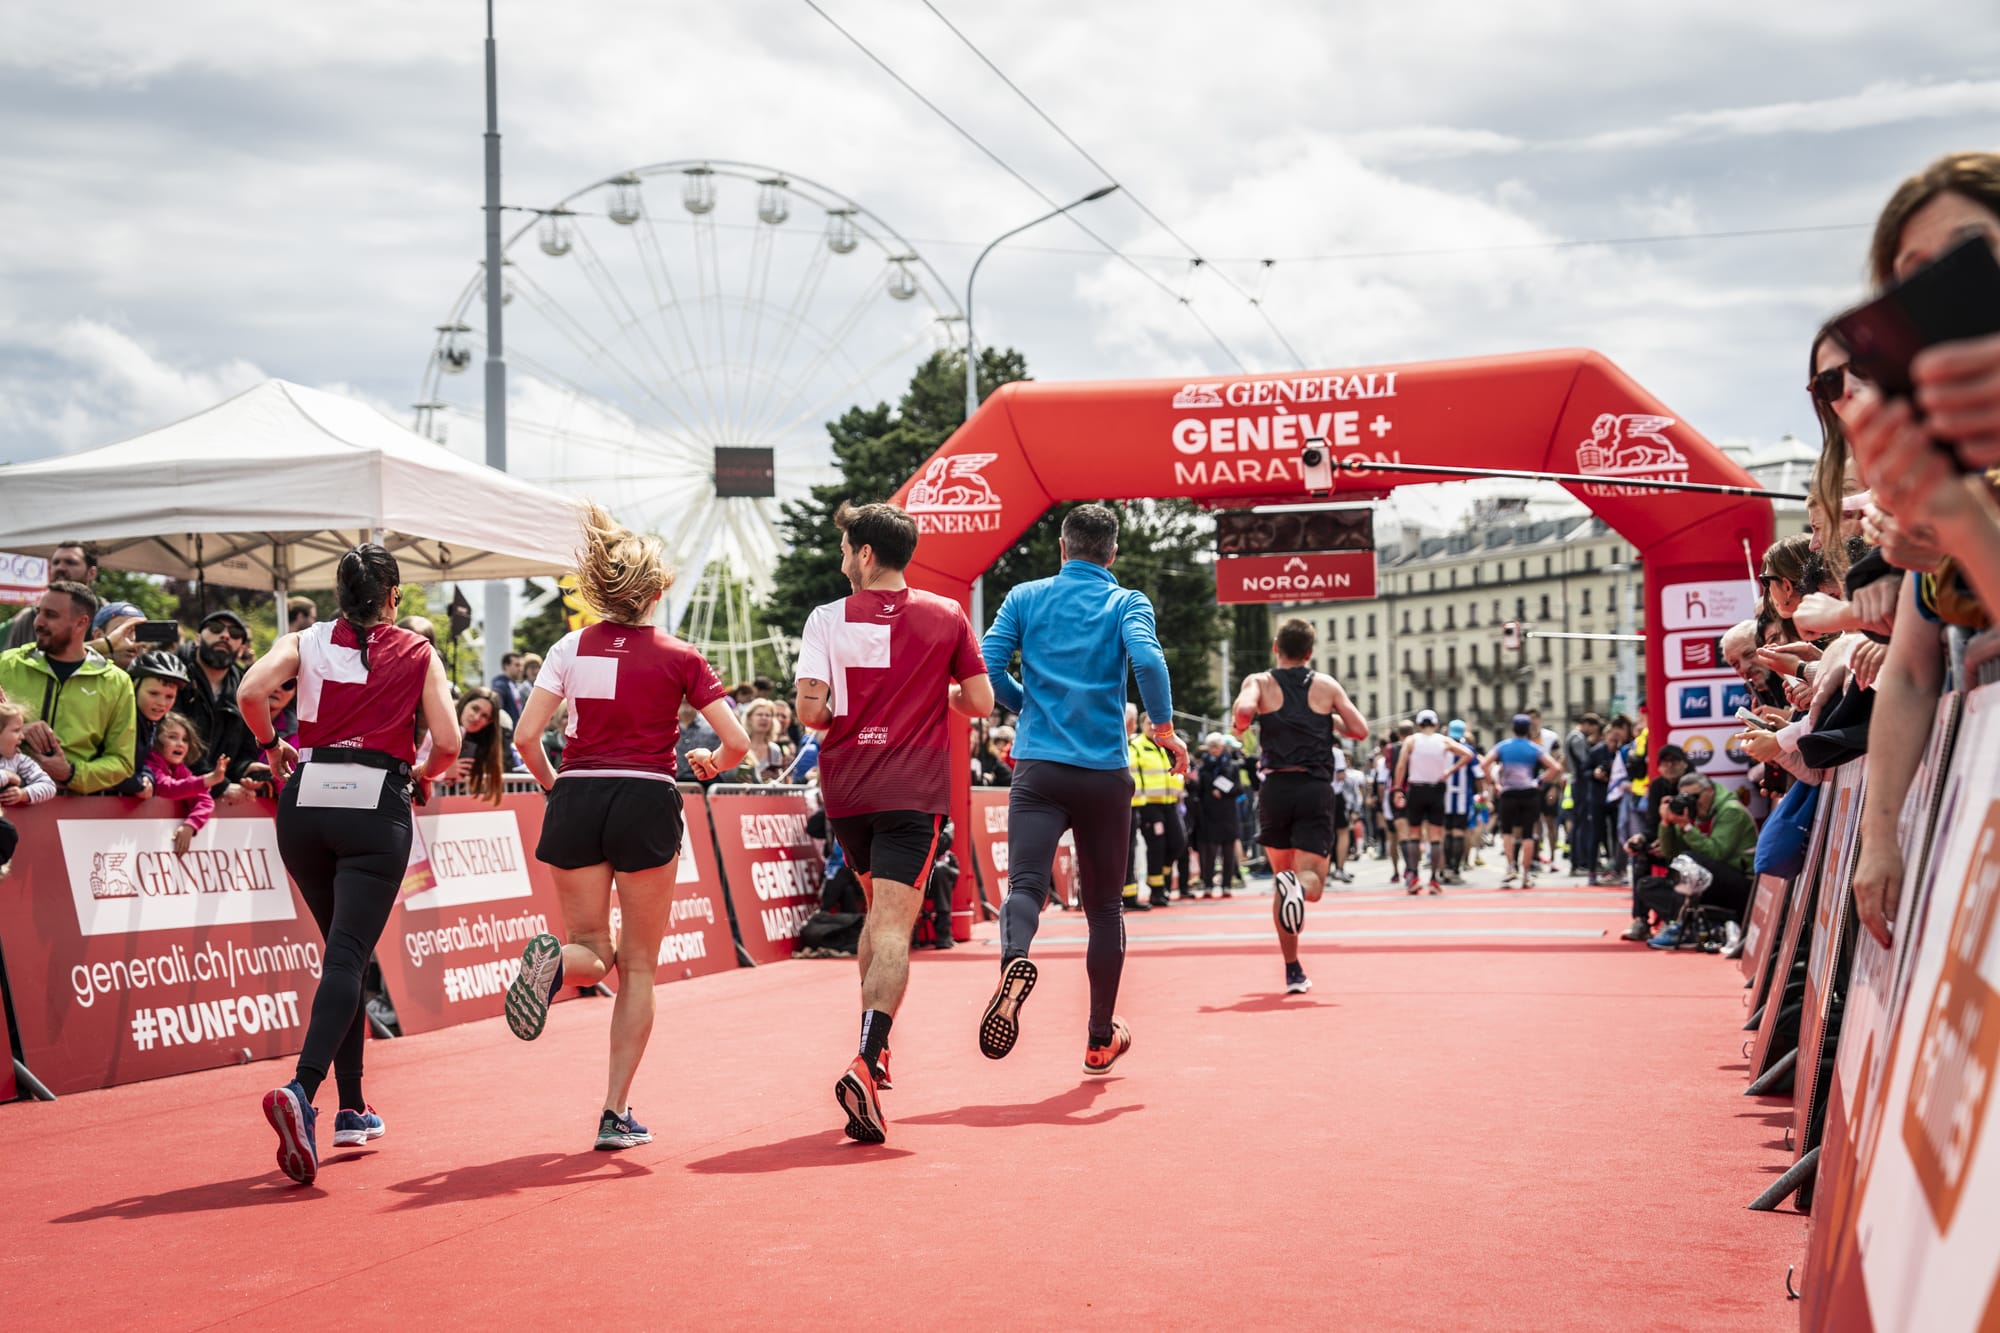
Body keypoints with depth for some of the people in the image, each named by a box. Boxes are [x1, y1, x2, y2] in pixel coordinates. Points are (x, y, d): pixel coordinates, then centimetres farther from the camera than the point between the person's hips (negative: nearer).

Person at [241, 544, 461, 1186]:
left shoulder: (306, 641, 11)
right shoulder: (418, 653, 8)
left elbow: (250, 691, -7)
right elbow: (447, 743, 0)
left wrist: (271, 747, 11)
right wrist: (421, 776, 21)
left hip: (306, 800, 3)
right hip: (375, 804, -3)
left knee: (342, 949, 19)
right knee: (347, 957, -9)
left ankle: (352, 1109, 21)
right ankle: (302, 1090, -33)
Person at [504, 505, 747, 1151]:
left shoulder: (571, 648, 5)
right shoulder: (678, 657, 0)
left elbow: (526, 736, -3)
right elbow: (737, 743, -4)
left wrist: (554, 787, 14)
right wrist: (711, 763, 18)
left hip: (576, 801, 2)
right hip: (647, 804, -2)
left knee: (594, 953, 14)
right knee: (637, 966, 10)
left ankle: (555, 959, -25)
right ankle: (616, 1114, 6)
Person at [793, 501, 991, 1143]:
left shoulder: (829, 618, -1)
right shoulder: (947, 615, 2)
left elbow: (810, 710, -9)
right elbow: (980, 702, 3)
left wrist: (845, 715, 12)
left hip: (845, 789, 2)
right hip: (913, 792, -2)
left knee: (878, 913, 23)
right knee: (893, 929, -9)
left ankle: (875, 1049, 27)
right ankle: (865, 1063, -27)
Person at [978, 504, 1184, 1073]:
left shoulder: (1025, 598, 8)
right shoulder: (1127, 603, 3)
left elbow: (987, 667, 0)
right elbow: (1147, 661, -16)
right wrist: (1164, 729, -2)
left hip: (1038, 768, 0)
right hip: (1105, 772, 0)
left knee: (1026, 886, -11)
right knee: (1104, 907, 12)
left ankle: (1015, 960, -46)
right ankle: (1100, 1041, 19)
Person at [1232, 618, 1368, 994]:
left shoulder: (1259, 682, 4)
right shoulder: (1326, 685, 9)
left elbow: (1243, 710, -17)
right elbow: (1360, 731, 9)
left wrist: (1238, 725, 5)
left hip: (1275, 789, 1)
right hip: (1316, 789, -1)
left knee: (1281, 880, 15)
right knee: (1312, 882, -2)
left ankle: (1293, 972, 14)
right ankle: (1299, 886, -41)